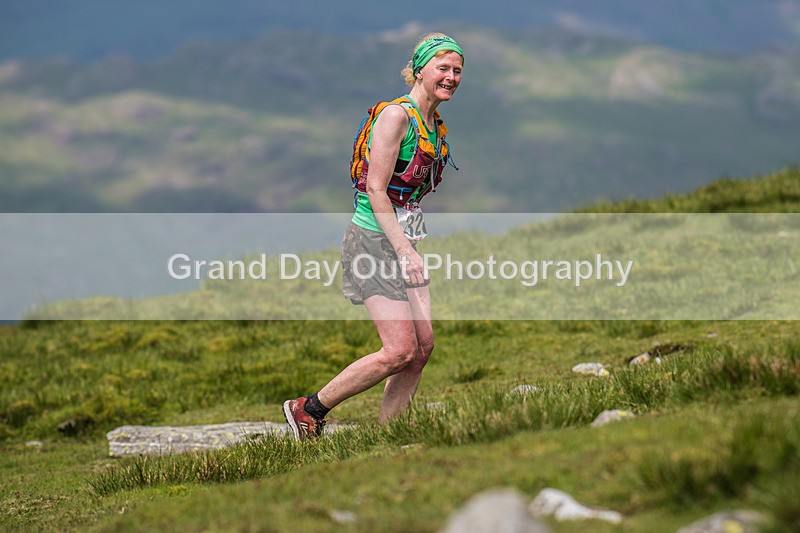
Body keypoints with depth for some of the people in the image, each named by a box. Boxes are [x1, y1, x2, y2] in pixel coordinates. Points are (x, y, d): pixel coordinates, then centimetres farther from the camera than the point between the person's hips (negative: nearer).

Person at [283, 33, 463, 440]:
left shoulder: (436, 127, 12)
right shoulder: (396, 116, -15)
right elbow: (375, 190, -18)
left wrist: (410, 248, 18)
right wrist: (404, 251, -22)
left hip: (402, 242, 9)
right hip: (374, 240, -9)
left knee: (423, 345, 0)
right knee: (401, 351, -13)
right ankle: (309, 410, 0)